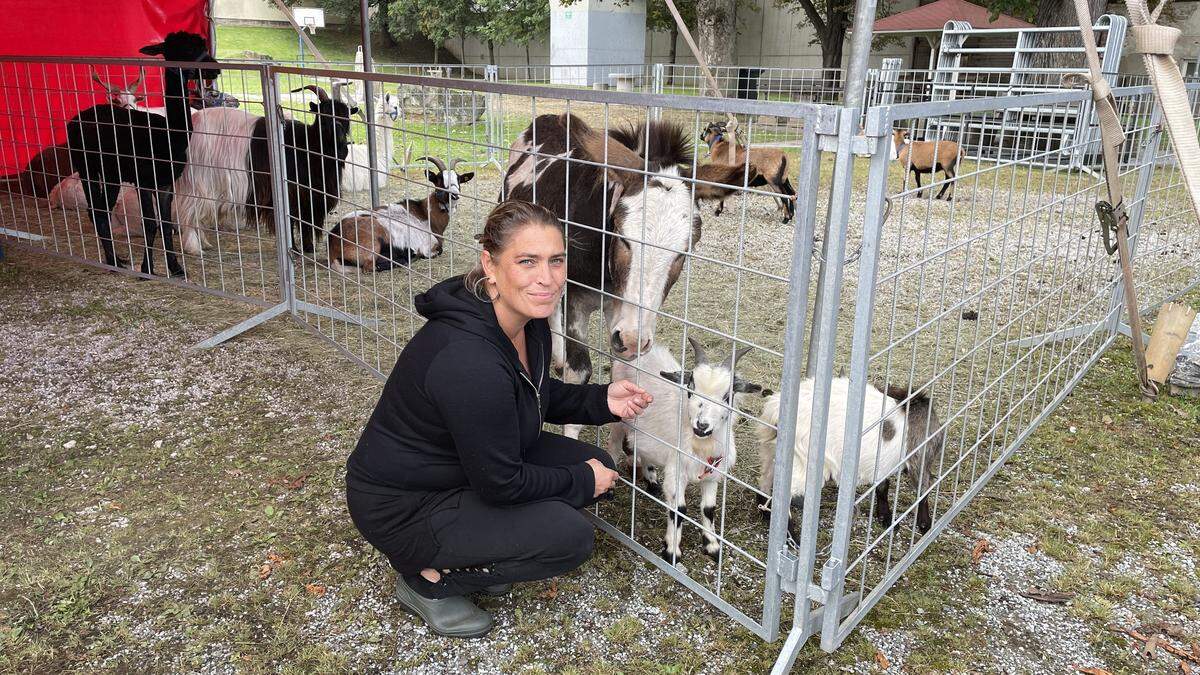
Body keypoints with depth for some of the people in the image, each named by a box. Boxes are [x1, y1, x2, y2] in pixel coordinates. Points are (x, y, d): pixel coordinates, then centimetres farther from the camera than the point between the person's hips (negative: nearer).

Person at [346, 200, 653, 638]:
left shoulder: (529, 320, -8)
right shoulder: (468, 360, -35)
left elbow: (536, 396, 11)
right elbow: (501, 484, -25)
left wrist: (601, 401, -6)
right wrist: (582, 482, -11)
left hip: (469, 462, 9)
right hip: (401, 505, -9)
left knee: (595, 465, 1)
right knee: (570, 536, -17)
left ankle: (469, 552, 13)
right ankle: (428, 578, 2)